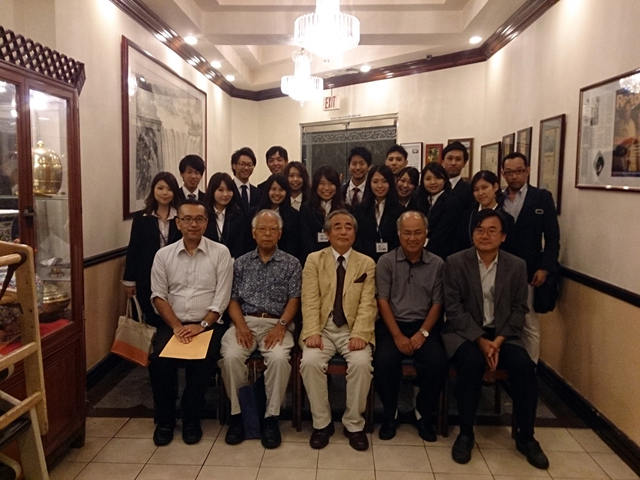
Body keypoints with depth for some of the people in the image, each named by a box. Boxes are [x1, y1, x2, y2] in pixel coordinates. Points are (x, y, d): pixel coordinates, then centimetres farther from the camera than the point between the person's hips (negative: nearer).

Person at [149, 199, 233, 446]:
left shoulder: (220, 253, 0)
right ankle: (164, 420, -1)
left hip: (207, 324, -2)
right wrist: (176, 326, -11)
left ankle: (191, 419, -4)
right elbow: (158, 295, 3)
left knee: (202, 361, -28)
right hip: (172, 324, 2)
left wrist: (202, 325, -15)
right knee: (159, 360, -24)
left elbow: (222, 298, -4)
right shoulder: (163, 255, 7)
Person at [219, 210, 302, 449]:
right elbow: (233, 299, 8)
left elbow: (294, 300, 2)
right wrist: (240, 326, -10)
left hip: (277, 323, -1)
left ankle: (271, 417, -14)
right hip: (245, 322, 2)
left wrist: (281, 325, -15)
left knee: (279, 358, -32)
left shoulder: (291, 263, 9)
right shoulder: (241, 263, 14)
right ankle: (237, 413, -9)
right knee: (230, 356, -28)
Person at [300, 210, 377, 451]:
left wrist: (360, 334, -18)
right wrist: (312, 332, -18)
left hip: (352, 329, 0)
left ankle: (354, 424, -5)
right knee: (310, 361, -27)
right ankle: (321, 423, -6)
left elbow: (367, 304, -2)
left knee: (362, 363, -27)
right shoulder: (314, 260, 6)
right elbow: (310, 300, -3)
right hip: (322, 328, 0)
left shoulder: (367, 264, 7)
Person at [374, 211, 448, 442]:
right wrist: (397, 336, -13)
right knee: (384, 360, -29)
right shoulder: (386, 262, 2)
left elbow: (437, 304, 4)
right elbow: (382, 301, -4)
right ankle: (389, 413, -1)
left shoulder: (437, 264, 6)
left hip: (423, 327, 1)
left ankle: (424, 414, 2)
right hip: (391, 325, -1)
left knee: (438, 362, -25)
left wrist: (423, 333, -11)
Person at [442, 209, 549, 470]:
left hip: (503, 333, 3)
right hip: (464, 332, -2)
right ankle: (465, 433, -14)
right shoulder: (455, 262, -5)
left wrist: (498, 340, -13)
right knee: (471, 362, -32)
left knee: (524, 365, -24)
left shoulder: (517, 266, 2)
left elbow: (519, 309, 2)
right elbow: (454, 308, -10)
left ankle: (526, 437, -4)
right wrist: (481, 340, -18)